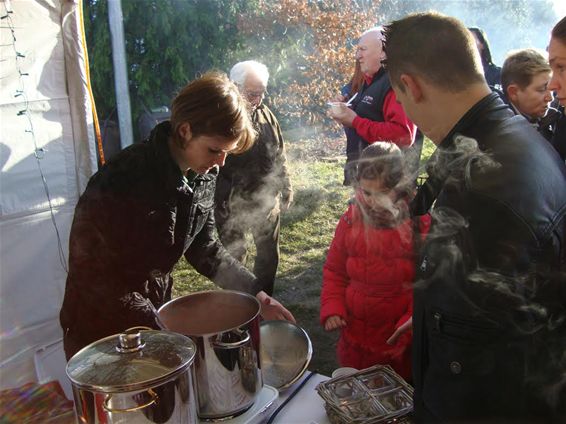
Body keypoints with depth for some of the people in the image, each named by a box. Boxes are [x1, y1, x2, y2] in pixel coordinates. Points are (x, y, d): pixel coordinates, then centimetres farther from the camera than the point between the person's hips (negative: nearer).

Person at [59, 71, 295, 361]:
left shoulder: (203, 175, -6)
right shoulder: (123, 179, -28)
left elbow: (203, 248, 6)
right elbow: (94, 276, -23)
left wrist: (258, 296, -2)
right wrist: (167, 332, -23)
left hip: (156, 316, 6)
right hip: (100, 330, -5)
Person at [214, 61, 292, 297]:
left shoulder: (265, 114, 4)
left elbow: (279, 156, 13)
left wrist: (286, 189, 13)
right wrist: (220, 204, -17)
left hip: (267, 201, 6)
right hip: (232, 206, -6)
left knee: (269, 255, 17)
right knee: (234, 258, 8)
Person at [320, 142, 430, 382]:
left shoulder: (421, 224, -11)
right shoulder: (351, 220, -1)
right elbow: (334, 272, 10)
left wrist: (411, 323, -18)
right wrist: (332, 309, -4)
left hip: (402, 343, -3)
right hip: (355, 338, 3)